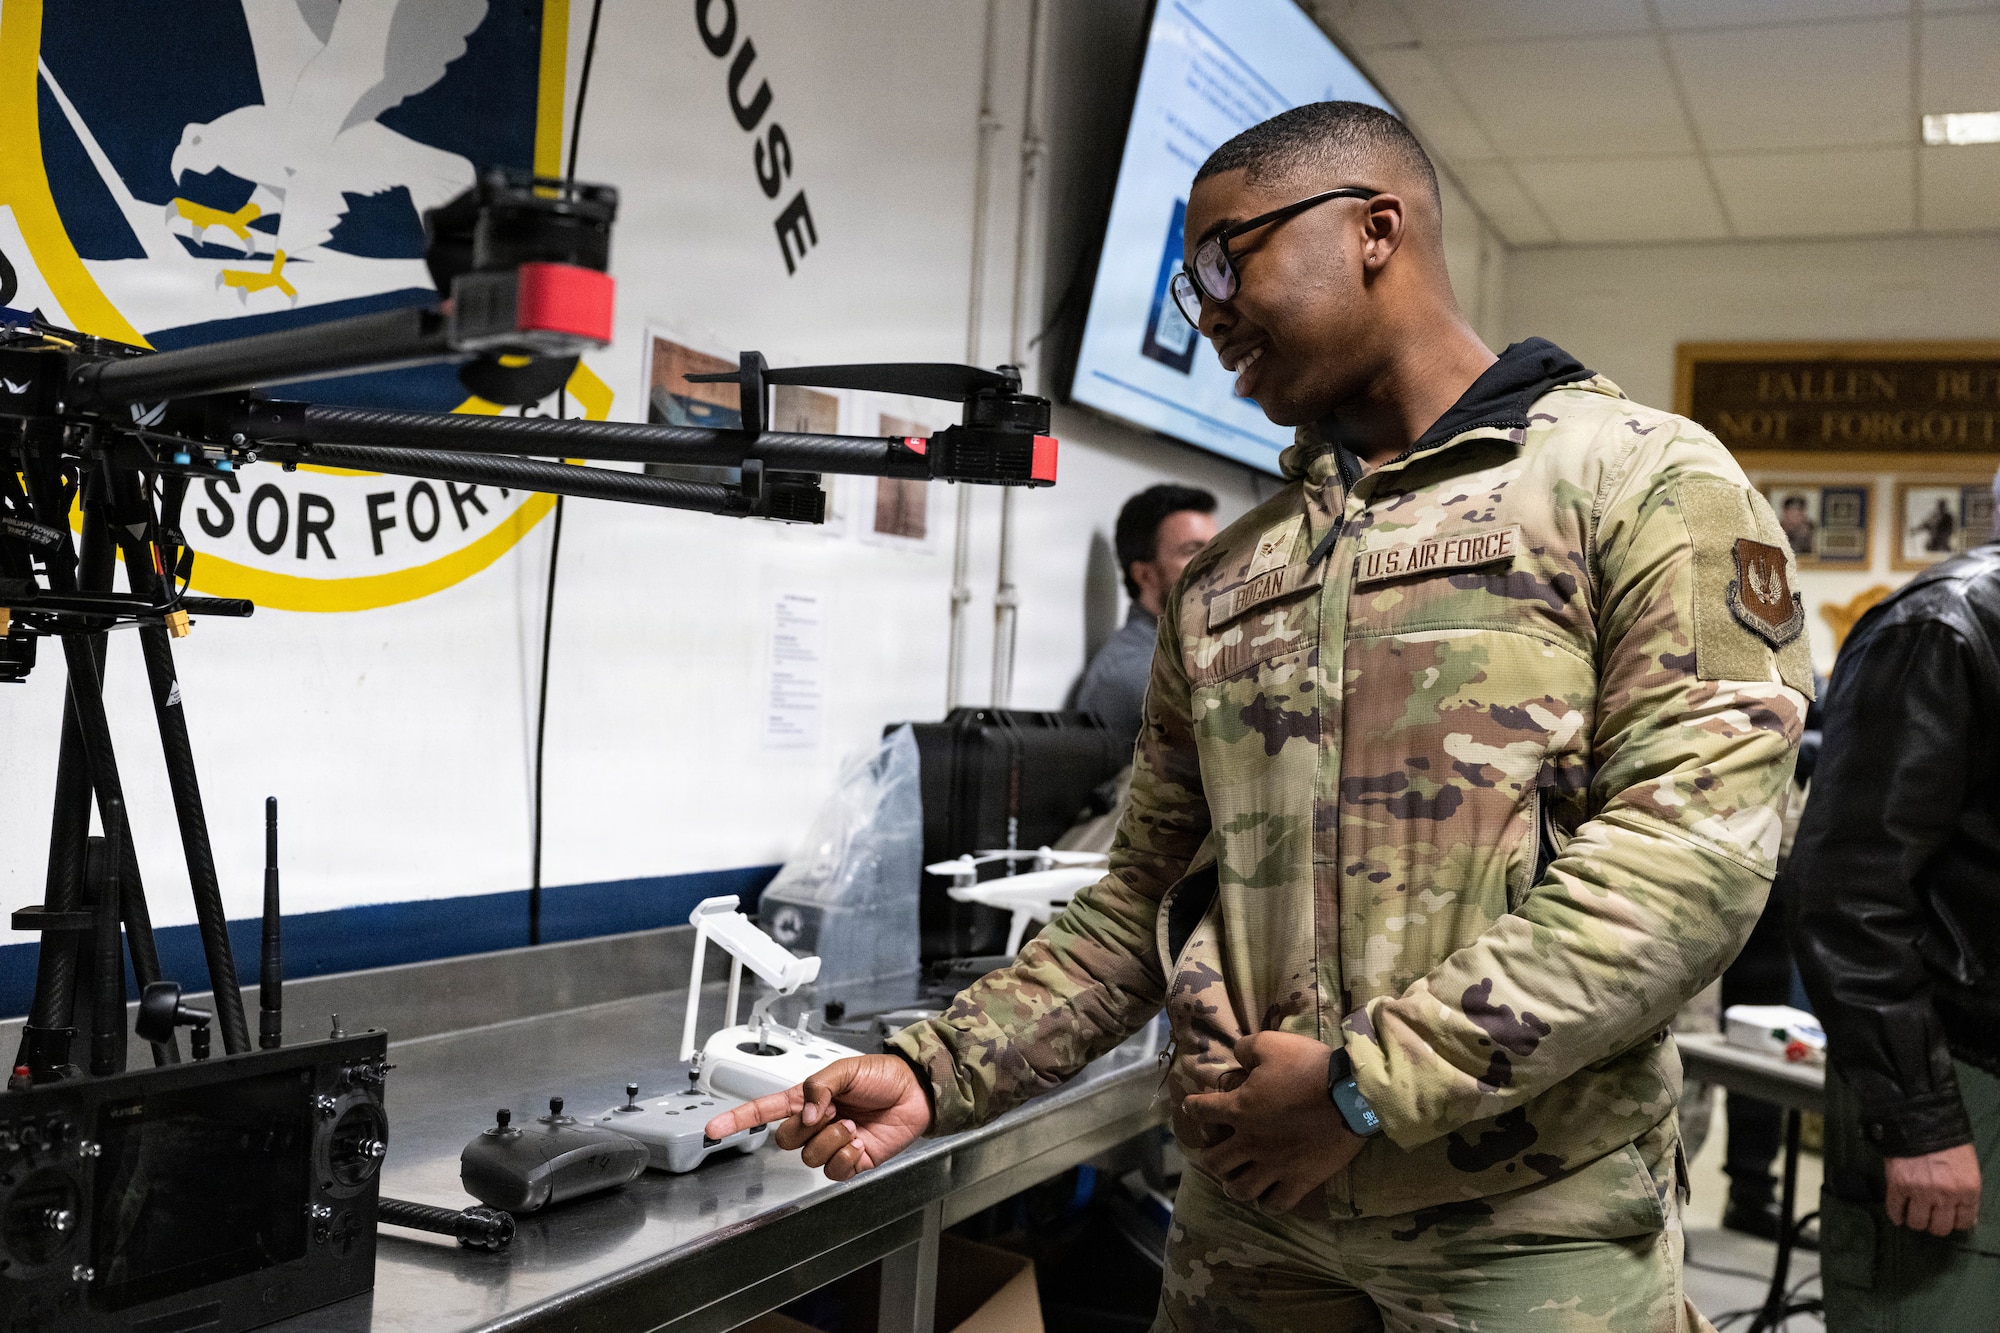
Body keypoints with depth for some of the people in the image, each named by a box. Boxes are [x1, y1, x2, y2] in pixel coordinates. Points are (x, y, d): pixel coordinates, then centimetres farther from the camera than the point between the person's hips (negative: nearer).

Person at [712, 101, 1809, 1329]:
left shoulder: (1639, 481, -5)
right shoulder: (1221, 581, 11)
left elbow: (1696, 845, -15)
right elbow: (1145, 903, 13)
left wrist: (1367, 1086, -17)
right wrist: (938, 1073, 0)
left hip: (1530, 1232, -4)